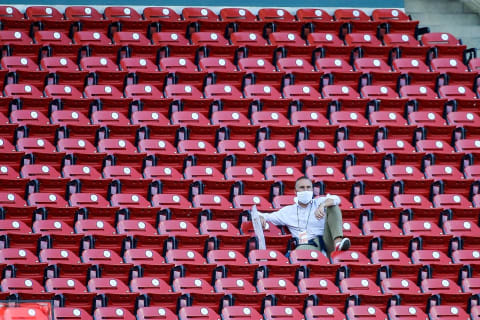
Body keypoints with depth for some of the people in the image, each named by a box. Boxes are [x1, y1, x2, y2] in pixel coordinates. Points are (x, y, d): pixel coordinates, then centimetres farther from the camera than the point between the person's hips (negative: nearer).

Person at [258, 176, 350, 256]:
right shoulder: (288, 211, 21)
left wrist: (322, 206, -24)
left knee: (333, 207, -13)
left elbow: (336, 199, -3)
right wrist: (261, 217, -4)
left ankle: (338, 242, -33)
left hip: (326, 240, 2)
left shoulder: (319, 202, 18)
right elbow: (267, 216, 23)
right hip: (308, 245, -2)